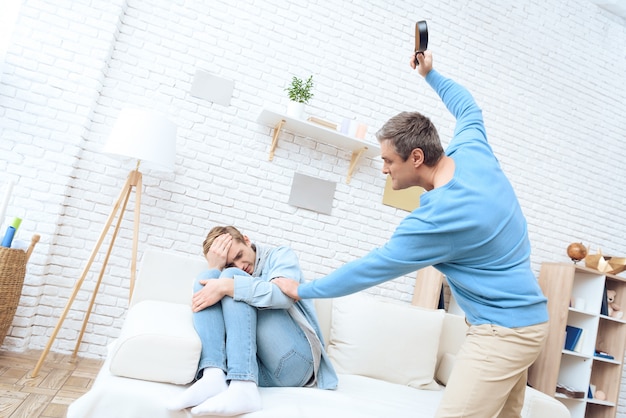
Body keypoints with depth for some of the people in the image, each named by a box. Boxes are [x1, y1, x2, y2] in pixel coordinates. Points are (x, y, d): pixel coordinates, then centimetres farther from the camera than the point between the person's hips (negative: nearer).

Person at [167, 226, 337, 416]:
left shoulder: (280, 255, 10)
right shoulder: (227, 272, 21)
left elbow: (284, 294, -14)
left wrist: (226, 286, -21)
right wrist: (214, 269, -6)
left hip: (292, 360, -4)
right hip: (251, 364, 4)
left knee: (231, 277, -17)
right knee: (204, 278, -6)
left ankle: (242, 388, -32)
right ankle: (213, 375, -27)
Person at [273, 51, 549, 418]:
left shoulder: (435, 220, -27)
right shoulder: (473, 151, -4)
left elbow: (371, 268, -18)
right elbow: (469, 108, 20)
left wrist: (302, 290, -6)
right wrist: (431, 75, 29)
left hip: (504, 329, -10)